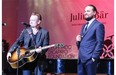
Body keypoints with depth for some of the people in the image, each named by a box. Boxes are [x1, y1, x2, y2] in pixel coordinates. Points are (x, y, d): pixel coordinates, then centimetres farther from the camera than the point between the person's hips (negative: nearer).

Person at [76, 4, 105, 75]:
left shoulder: (98, 25, -4)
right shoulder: (84, 26, 21)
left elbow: (100, 43, -11)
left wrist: (94, 57, -16)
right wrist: (78, 41, -1)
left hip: (90, 59, -8)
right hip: (81, 59, 8)